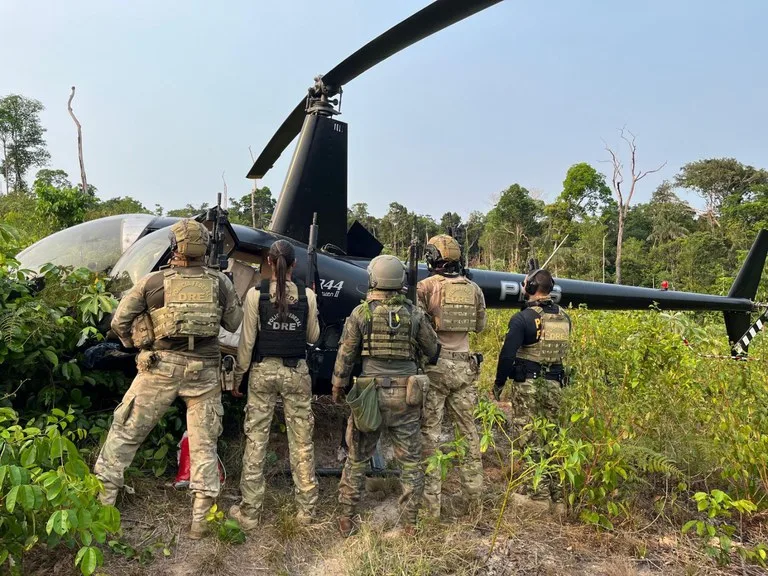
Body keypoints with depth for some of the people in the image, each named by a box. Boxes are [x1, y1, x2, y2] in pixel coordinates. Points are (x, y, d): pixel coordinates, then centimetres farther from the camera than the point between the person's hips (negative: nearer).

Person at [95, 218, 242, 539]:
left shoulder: (153, 282, -3)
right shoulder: (220, 283, -1)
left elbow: (119, 322, 0)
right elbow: (235, 324, 5)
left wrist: (136, 344, 17)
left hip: (162, 368, -1)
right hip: (204, 371, 1)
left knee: (126, 431, 16)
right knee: (204, 443, 10)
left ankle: (103, 497, 24)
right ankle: (201, 518, 14)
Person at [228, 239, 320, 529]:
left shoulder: (256, 294, -8)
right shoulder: (307, 296, -4)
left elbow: (247, 341, -6)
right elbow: (312, 337, 7)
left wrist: (237, 376, 5)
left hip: (263, 371, -1)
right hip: (297, 372, 1)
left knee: (256, 440, 8)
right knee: (302, 442, 10)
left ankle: (249, 512, 16)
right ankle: (306, 509, 21)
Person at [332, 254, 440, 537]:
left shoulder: (361, 313, -4)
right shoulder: (414, 314, 0)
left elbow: (346, 354, -1)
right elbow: (434, 350, 7)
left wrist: (338, 386, 12)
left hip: (370, 393, 0)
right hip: (406, 397, 1)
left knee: (357, 459, 15)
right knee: (410, 462, 13)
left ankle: (346, 519, 22)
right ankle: (410, 522, 21)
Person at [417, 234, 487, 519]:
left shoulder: (426, 286, -9)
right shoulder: (474, 289, 5)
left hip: (435, 365, -4)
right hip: (463, 366, 4)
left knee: (429, 433, 3)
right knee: (468, 431, 15)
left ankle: (431, 503, 8)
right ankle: (475, 496, 25)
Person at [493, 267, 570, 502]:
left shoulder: (523, 318, -14)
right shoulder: (564, 317, 5)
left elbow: (507, 354, -13)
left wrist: (498, 383, -3)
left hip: (527, 385, -6)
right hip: (554, 384, 6)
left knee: (527, 435, 2)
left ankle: (542, 489, 3)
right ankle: (556, 488, 22)